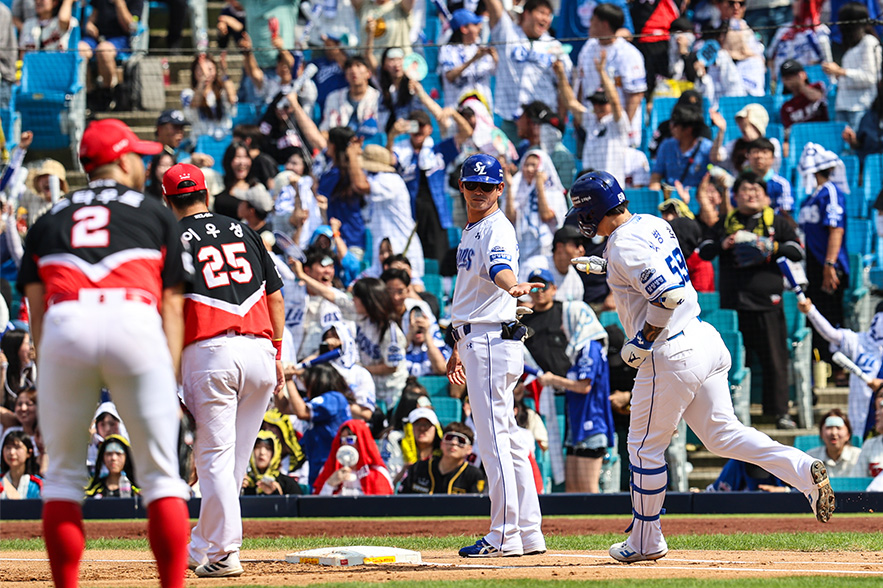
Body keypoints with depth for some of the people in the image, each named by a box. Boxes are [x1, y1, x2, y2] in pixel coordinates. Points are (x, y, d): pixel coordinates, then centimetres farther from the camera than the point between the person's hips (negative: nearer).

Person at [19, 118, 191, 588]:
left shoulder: (50, 219, 27)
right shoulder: (156, 215, 23)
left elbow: (35, 307, 16)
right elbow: (171, 305, 14)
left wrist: (48, 380, 16)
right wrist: (170, 382, 12)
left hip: (64, 325, 1)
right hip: (134, 321, -1)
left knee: (62, 475, 9)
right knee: (161, 476, 3)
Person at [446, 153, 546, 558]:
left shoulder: (497, 229, -11)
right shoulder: (470, 231, 19)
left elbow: (500, 268, -34)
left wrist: (512, 286, -56)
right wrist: (459, 348, 30)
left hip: (493, 341, -10)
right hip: (476, 341, 10)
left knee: (493, 435, -11)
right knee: (507, 438, 11)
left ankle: (505, 536, -10)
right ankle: (529, 533, 15)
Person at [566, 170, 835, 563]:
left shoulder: (623, 246, -18)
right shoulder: (654, 224, 11)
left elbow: (667, 295, -28)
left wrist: (640, 341, -17)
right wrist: (605, 266, 28)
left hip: (670, 355, -9)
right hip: (705, 339, 9)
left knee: (645, 446, 7)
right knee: (721, 434, 10)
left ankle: (645, 542, 17)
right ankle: (804, 470, -9)